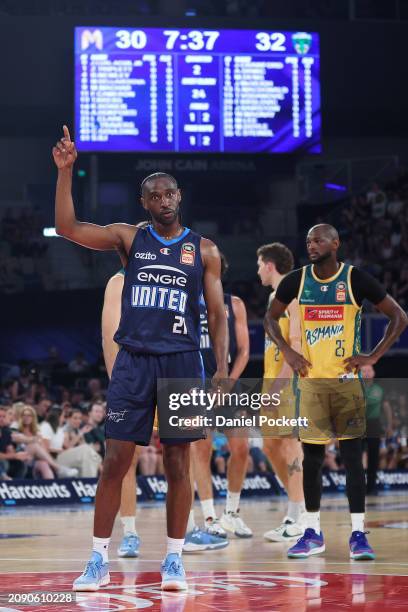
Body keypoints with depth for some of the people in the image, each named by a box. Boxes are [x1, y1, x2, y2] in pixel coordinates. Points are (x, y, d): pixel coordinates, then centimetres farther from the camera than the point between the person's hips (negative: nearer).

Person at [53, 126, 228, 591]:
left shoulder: (203, 250, 5)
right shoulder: (129, 238, 5)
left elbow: (218, 314, 5)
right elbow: (66, 228, -6)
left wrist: (222, 368, -6)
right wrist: (64, 171, -14)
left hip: (182, 362, 0)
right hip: (133, 361, 0)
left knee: (178, 463, 3)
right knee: (115, 461, -2)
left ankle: (174, 559, 12)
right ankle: (99, 560, 5)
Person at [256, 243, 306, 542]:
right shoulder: (275, 295, 22)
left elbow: (297, 337, -19)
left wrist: (285, 373, -26)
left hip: (289, 380, -10)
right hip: (273, 379, 10)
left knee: (290, 441, -9)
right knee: (271, 445, 11)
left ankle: (298, 519, -8)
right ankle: (298, 508, 18)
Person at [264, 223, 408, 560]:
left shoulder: (356, 279, -5)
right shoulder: (297, 280, 2)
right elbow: (271, 317, 17)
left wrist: (373, 356, -7)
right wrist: (287, 351, 2)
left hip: (346, 379, -2)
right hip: (311, 379, 3)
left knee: (352, 456, -5)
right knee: (311, 458, 5)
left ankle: (358, 534, 0)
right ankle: (313, 534, 14)